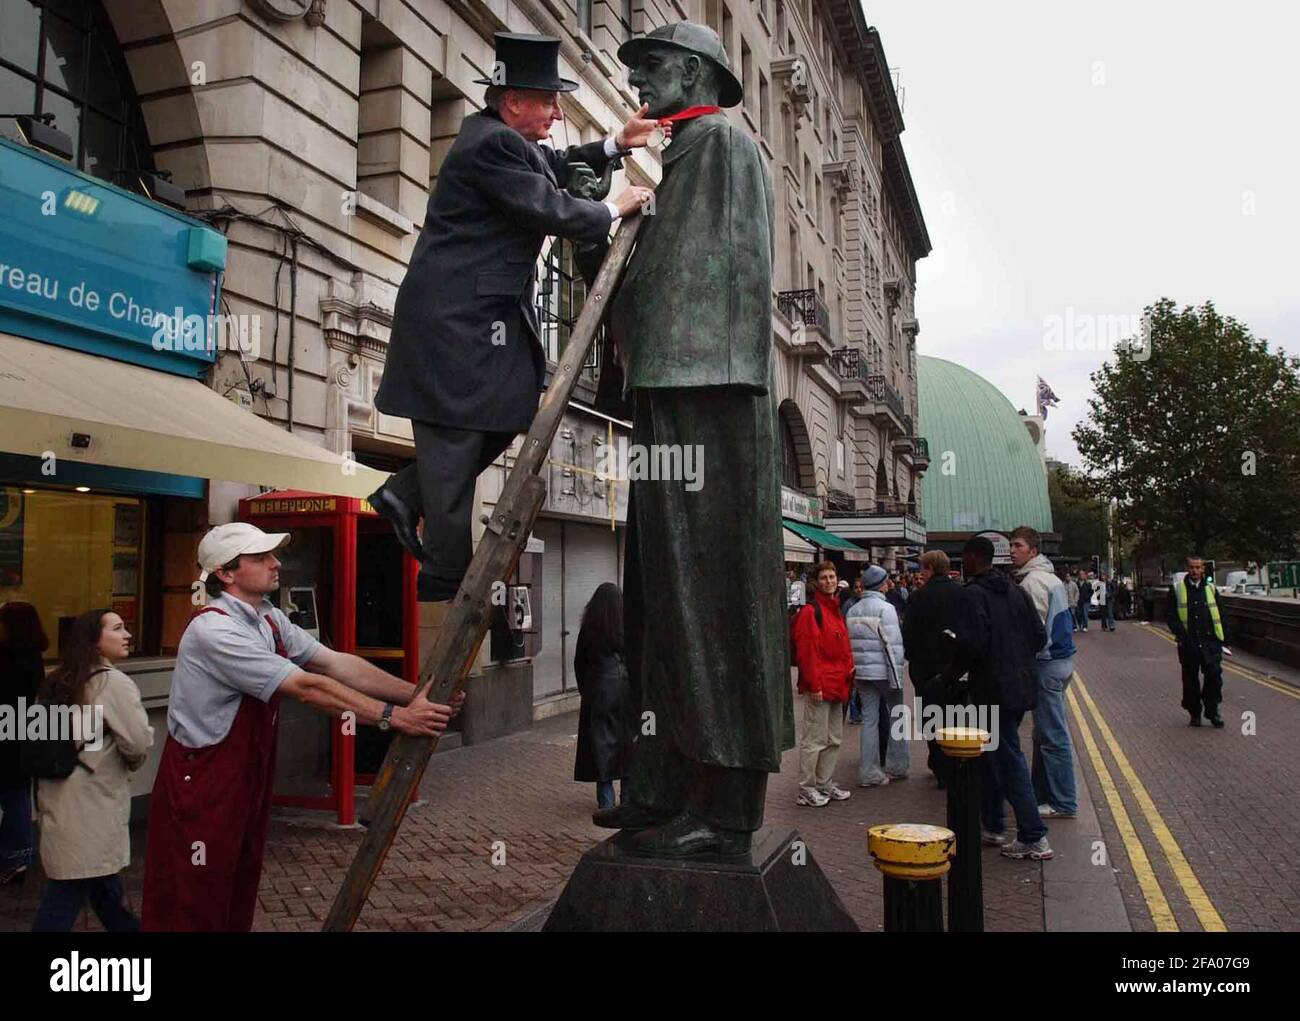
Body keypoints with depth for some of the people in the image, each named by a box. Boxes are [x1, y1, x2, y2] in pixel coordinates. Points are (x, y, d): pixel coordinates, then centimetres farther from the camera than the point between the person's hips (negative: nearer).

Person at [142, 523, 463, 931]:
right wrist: (393, 717, -27)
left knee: (239, 899, 16)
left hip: (249, 776, 8)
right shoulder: (213, 630, -23)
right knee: (194, 911, 3)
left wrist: (416, 694, -12)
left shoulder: (270, 619, 5)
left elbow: (337, 663, -2)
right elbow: (307, 688, -27)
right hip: (201, 786, -8)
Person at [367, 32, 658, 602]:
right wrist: (614, 210, -2)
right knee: (455, 437, -6)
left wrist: (616, 145, 17)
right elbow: (553, 211, -18)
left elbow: (554, 168, 29)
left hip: (482, 310, 11)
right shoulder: (492, 143, -16)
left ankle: (405, 494, 20)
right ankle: (446, 584, 3)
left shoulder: (505, 136, 15)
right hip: (454, 318, -11)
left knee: (512, 411, 15)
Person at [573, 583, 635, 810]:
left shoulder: (588, 629, -4)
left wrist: (584, 689, 16)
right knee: (628, 737, 12)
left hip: (599, 689, -1)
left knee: (602, 740, 6)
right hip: (626, 687, 1)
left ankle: (606, 799, 7)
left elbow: (579, 663, 3)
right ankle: (628, 793, 19)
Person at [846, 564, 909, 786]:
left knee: (869, 719, 8)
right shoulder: (886, 608, -12)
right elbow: (893, 644, -16)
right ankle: (896, 767, 19)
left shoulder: (853, 610, 8)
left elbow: (849, 643, 11)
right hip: (884, 671, -5)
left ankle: (868, 772, 7)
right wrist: (897, 676, -13)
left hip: (861, 672, 6)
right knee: (896, 716, 12)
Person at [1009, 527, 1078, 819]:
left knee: (1053, 736, -4)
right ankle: (1042, 792, 27)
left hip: (1047, 663, -10)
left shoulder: (1033, 581, -15)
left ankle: (1063, 803, 1)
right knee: (1045, 732, 17)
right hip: (1061, 659, 10)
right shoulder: (1049, 577, 16)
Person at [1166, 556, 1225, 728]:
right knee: (1190, 680, 6)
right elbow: (1170, 615, 2)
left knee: (1214, 675, -7)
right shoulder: (1177, 589, 2)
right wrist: (1180, 632, -11)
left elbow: (1219, 614, 14)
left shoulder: (1210, 588, 9)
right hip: (1188, 643, -1)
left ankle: (1212, 711, 9)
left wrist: (1218, 635, 4)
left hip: (1210, 642, 1)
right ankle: (1194, 713, 19)